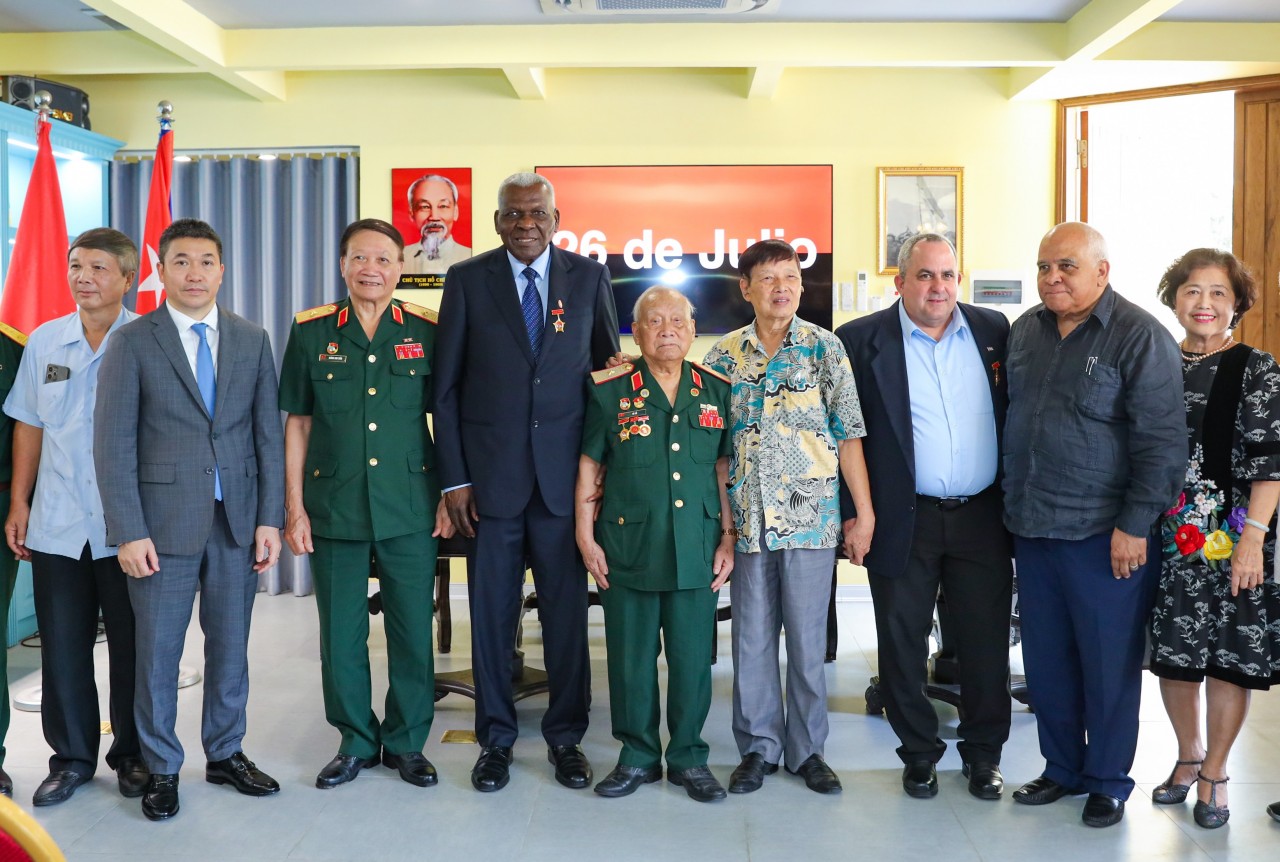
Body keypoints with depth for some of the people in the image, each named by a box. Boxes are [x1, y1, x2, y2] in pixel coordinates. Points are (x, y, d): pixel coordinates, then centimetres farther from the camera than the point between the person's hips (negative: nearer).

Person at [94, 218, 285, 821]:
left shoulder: (252, 340, 7)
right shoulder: (132, 342, -2)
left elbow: (268, 433, 6)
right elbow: (113, 444, -5)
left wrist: (269, 518, 0)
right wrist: (129, 532, -11)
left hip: (237, 520, 3)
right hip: (164, 521, -3)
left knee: (230, 645, 13)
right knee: (157, 652, 6)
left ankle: (226, 754, 30)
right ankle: (161, 769, 23)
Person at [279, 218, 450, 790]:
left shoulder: (426, 331, 2)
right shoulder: (311, 331, 3)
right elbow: (297, 423, 5)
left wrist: (451, 494, 2)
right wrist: (294, 508, 1)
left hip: (409, 507, 0)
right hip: (334, 507, 1)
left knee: (413, 630, 5)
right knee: (340, 634, 8)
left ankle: (407, 742, 23)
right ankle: (356, 741, 26)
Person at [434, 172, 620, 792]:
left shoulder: (589, 277, 4)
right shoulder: (467, 279, 1)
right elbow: (445, 387, 2)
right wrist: (454, 477, -3)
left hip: (565, 473, 1)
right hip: (490, 473, 0)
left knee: (566, 611, 7)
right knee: (491, 614, 7)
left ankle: (565, 736, 23)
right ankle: (496, 738, 23)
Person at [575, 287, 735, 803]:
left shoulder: (716, 391, 6)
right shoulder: (609, 391, 0)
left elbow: (725, 469, 9)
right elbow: (589, 467, 4)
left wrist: (727, 538, 6)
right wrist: (586, 537, 0)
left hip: (696, 548, 1)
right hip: (629, 547, -1)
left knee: (693, 658, 7)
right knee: (631, 658, 7)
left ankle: (689, 758, 23)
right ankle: (637, 757, 23)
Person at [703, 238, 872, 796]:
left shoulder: (825, 348, -1)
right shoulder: (723, 355, 5)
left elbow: (849, 434, -3)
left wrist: (865, 512, -5)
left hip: (811, 515, -2)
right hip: (747, 518, 2)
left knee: (808, 639, 7)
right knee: (751, 638, 9)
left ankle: (808, 750, 22)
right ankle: (758, 747, 24)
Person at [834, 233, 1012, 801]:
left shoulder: (993, 330, 5)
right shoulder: (862, 340, -3)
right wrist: (851, 511, -6)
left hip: (983, 518, 2)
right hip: (903, 520, -2)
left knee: (986, 642, 9)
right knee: (902, 643, 9)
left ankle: (984, 753, 28)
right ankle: (919, 752, 27)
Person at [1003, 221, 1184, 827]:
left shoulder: (1140, 337, -9)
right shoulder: (1024, 331, 9)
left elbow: (1162, 440, -12)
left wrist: (1135, 525, -15)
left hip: (1104, 534, -5)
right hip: (1032, 528, 6)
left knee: (1108, 664, 6)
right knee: (1045, 660, 13)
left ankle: (1108, 782, 23)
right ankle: (1063, 769, 30)